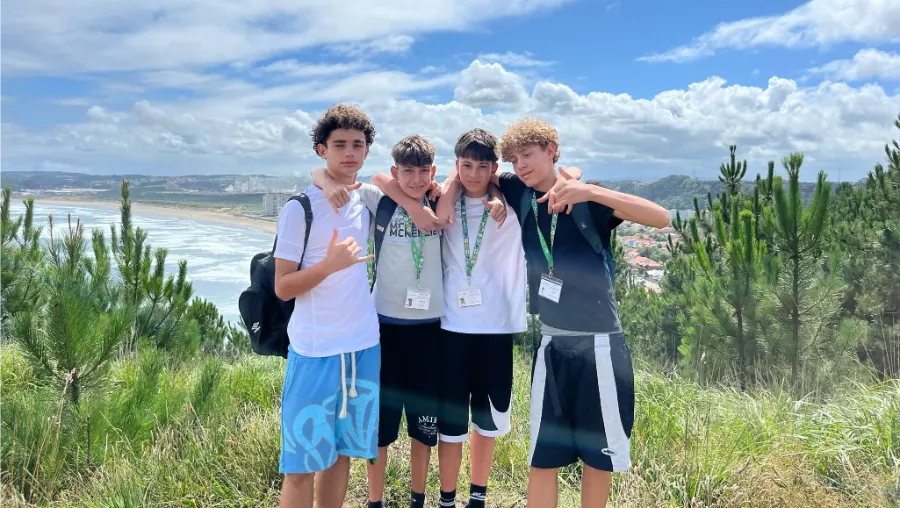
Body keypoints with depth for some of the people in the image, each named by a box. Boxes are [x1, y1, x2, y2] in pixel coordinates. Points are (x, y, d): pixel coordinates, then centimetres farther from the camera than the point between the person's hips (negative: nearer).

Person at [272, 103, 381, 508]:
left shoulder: (367, 202, 6)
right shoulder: (299, 209, -9)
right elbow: (282, 288, -10)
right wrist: (329, 264, -26)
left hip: (365, 348, 5)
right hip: (315, 352, -5)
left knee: (341, 452, 15)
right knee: (303, 463, 4)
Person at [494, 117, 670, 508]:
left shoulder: (587, 199, -8)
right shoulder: (520, 194, 2)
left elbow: (661, 218, -22)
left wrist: (589, 191, -32)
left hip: (600, 344, -2)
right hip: (552, 345, 3)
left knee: (599, 455, 12)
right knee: (542, 458, 5)